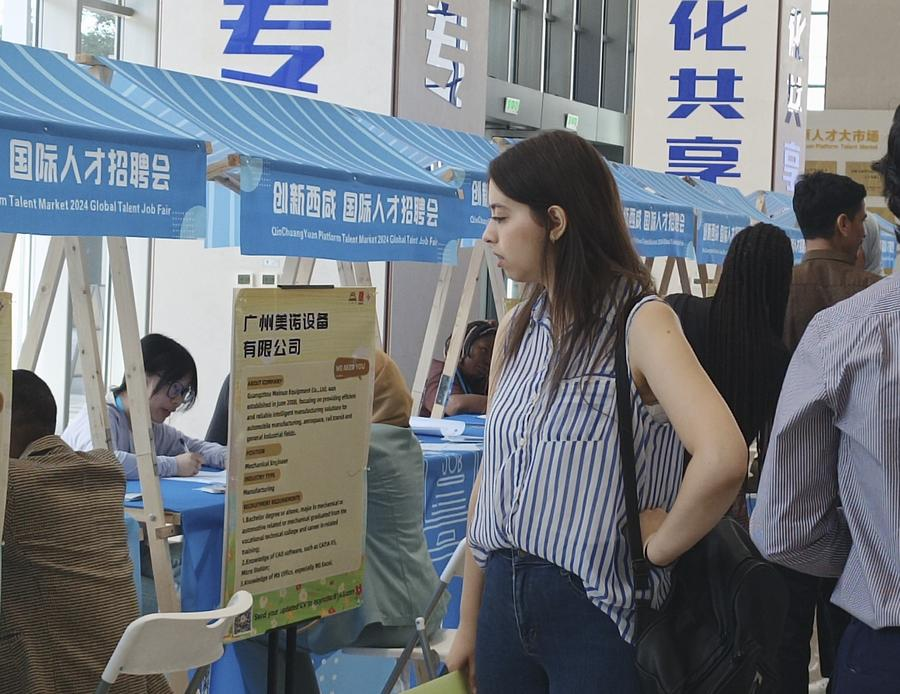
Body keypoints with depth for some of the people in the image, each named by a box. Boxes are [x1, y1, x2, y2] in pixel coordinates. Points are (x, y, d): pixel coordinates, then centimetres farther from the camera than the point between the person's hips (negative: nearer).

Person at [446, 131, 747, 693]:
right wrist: (469, 625, 11)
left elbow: (723, 457, -30)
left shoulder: (641, 322, -13)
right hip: (504, 600, 6)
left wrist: (658, 545, -17)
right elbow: (490, 481, 11)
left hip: (595, 610, -6)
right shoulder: (516, 331, 8)